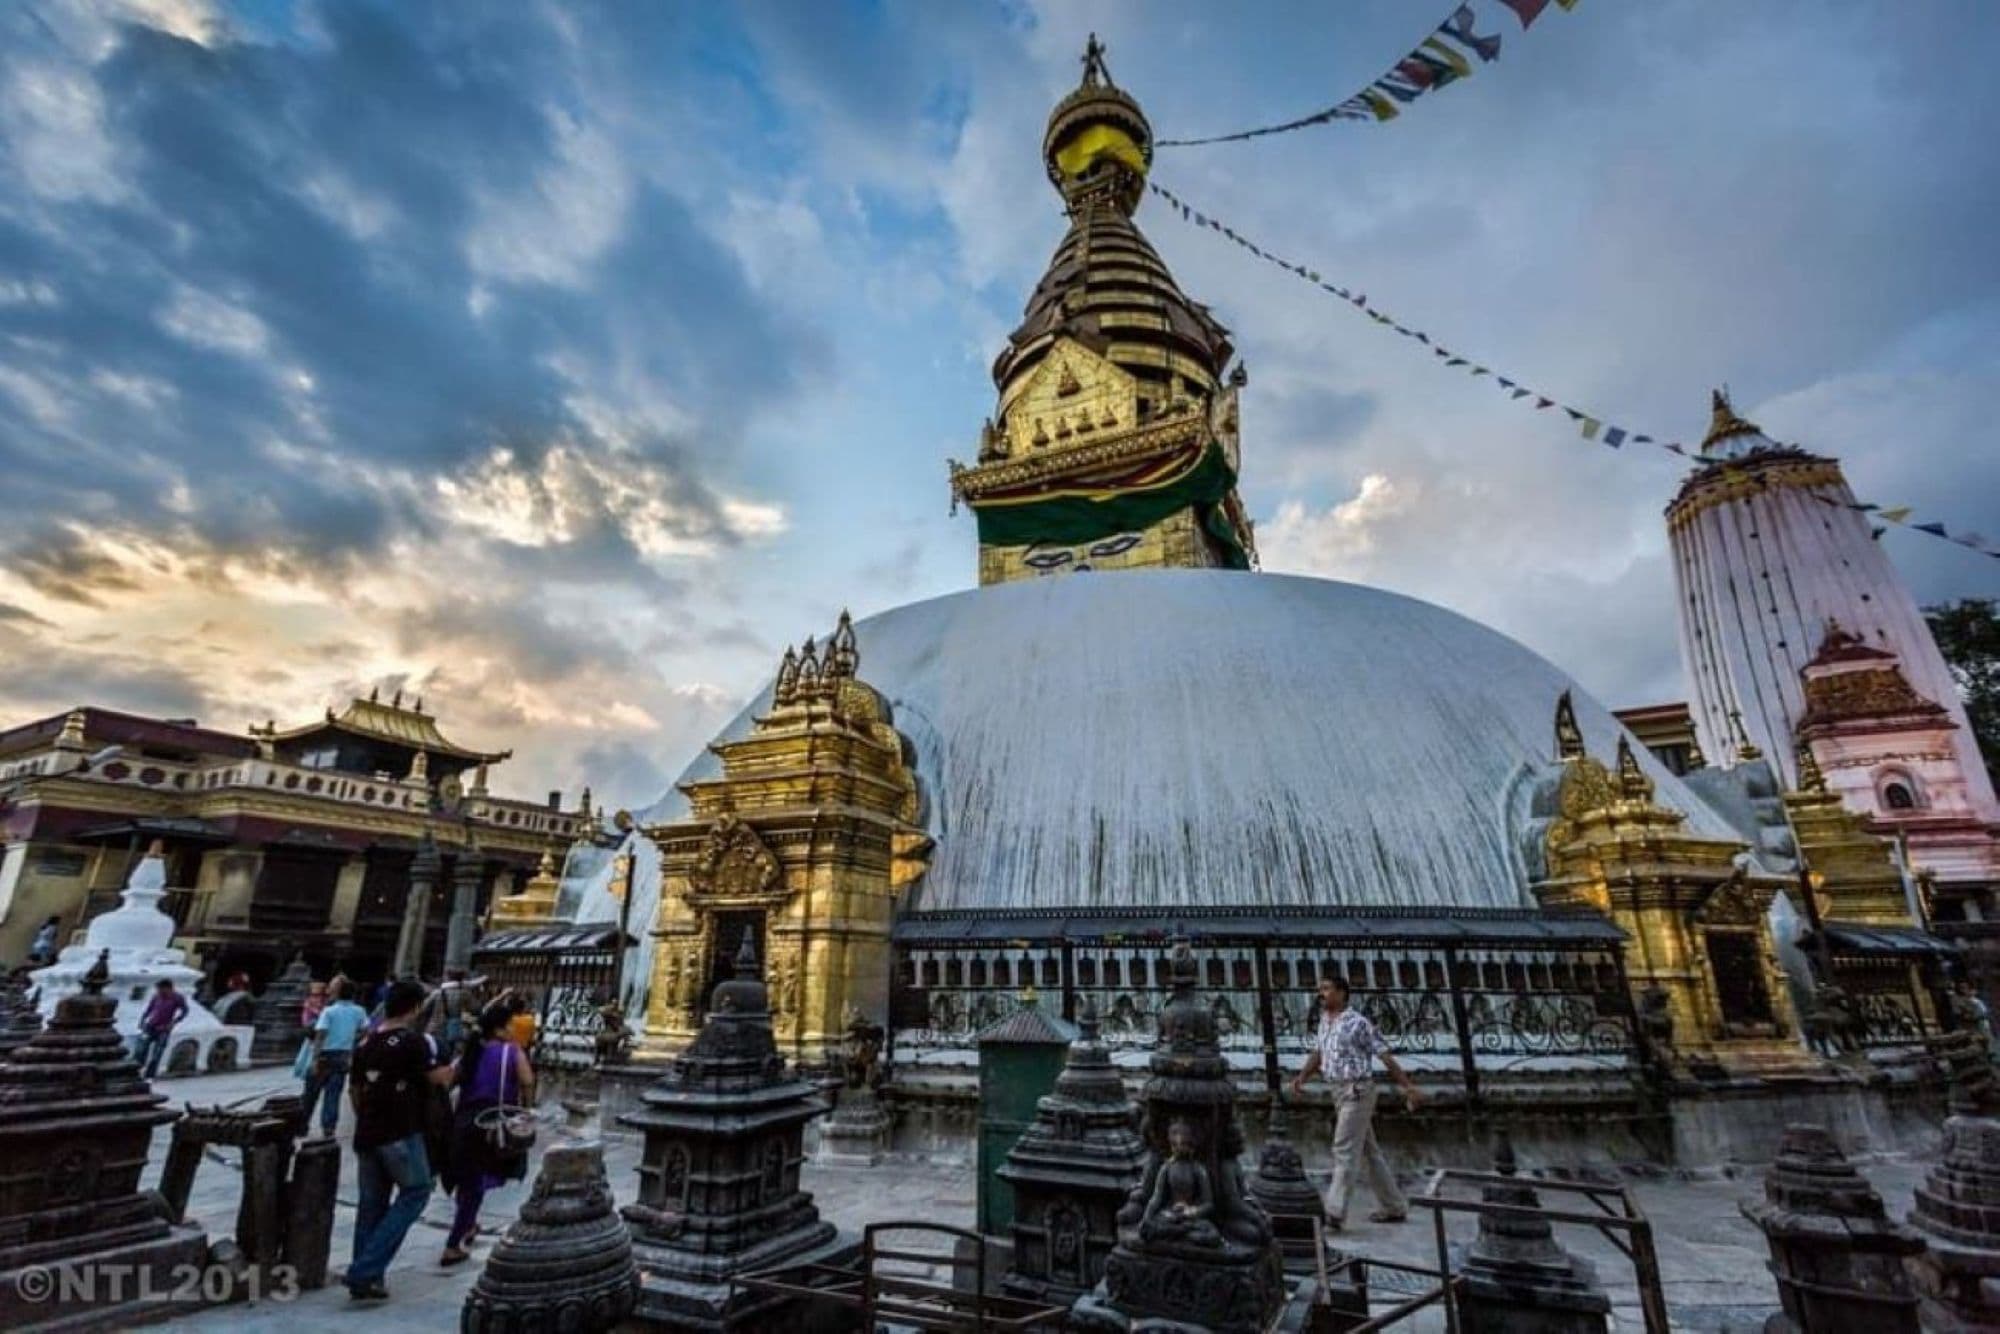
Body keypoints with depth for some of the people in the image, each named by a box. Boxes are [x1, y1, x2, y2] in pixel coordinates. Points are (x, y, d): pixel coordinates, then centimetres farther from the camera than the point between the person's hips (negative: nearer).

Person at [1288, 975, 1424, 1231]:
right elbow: (1318, 1054, 15)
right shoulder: (1324, 1020, 10)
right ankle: (1395, 1207, 28)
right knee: (1369, 1150, 16)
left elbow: (1385, 1055, -11)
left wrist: (1408, 1087, -12)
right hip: (1340, 1092, 8)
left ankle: (1334, 1212, -8)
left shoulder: (1358, 1022, -13)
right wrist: (1301, 1077, 2)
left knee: (1345, 1150, -9)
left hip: (1357, 1091, -8)